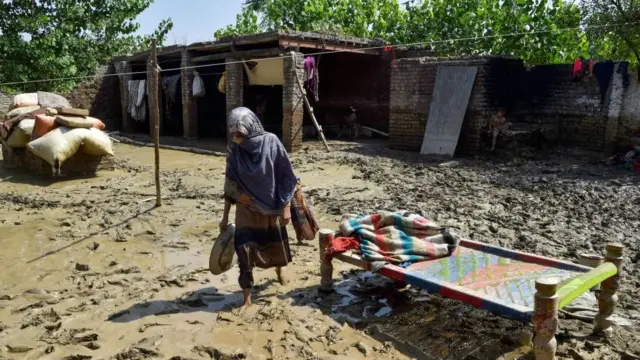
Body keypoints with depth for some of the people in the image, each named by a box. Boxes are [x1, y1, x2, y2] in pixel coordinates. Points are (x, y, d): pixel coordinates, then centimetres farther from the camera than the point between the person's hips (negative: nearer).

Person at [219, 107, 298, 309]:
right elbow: (230, 186, -2)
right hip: (246, 208, 1)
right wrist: (225, 216, 0)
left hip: (271, 207, 0)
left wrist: (286, 207, -12)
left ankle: (279, 273, 51)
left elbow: (286, 177, -11)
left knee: (276, 244, 19)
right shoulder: (234, 149, -10)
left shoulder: (271, 143, -17)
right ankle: (247, 298, 6)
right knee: (243, 250, -9)